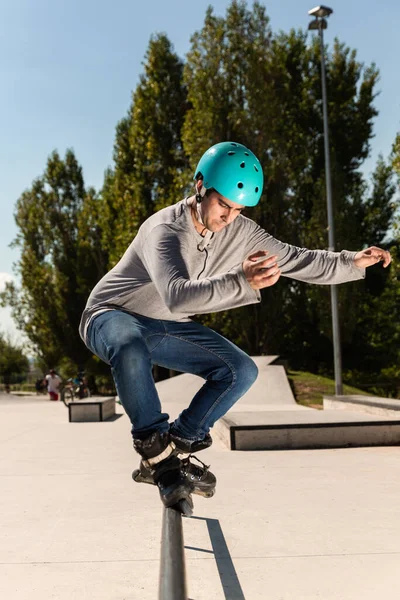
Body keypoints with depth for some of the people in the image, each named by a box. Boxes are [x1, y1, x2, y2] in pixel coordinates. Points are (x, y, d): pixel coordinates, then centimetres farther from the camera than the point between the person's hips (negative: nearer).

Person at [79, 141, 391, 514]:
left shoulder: (240, 233, -8)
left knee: (241, 372, -8)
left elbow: (295, 259, 2)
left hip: (164, 328, 7)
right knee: (131, 346, -43)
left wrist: (353, 262, -6)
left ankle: (173, 451, -4)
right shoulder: (165, 230, -31)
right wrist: (242, 283, -62)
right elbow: (177, 295, -49)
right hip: (112, 315, -6)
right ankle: (156, 449, -28)